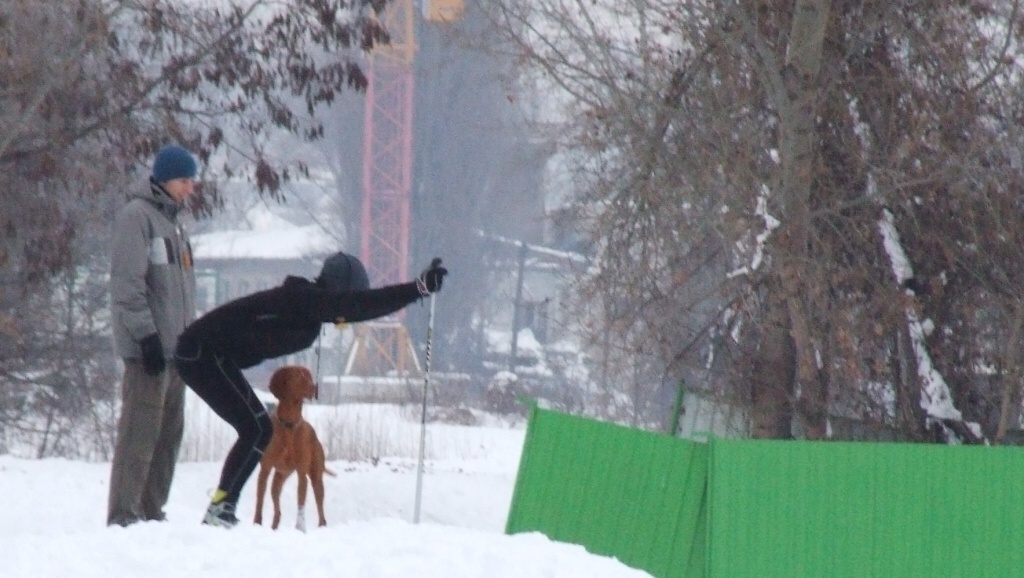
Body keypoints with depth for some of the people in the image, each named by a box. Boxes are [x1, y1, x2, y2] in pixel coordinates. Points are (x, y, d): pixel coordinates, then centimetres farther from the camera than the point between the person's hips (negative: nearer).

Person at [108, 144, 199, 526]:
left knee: (169, 431, 9)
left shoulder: (172, 222, 21)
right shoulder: (137, 216, -8)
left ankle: (151, 511, 14)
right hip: (149, 347, -9)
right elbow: (127, 281, -16)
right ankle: (123, 515, -11)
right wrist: (145, 334, -21)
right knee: (140, 430, -11)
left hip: (175, 347, 9)